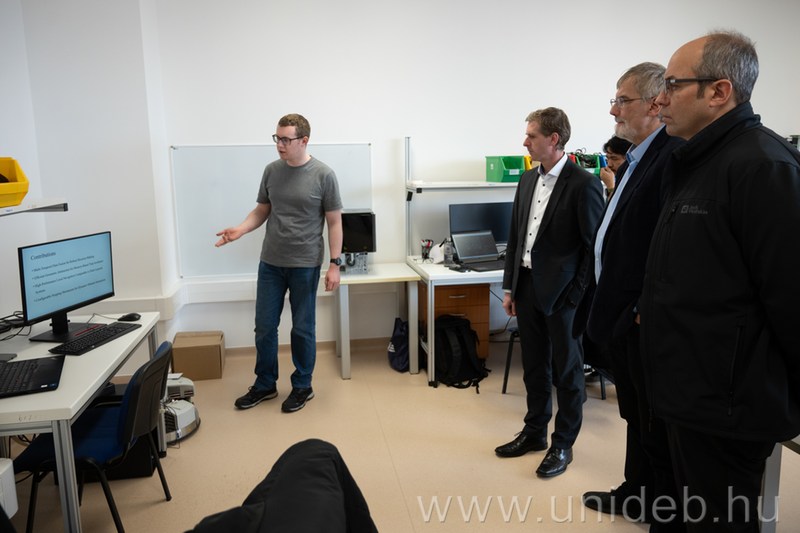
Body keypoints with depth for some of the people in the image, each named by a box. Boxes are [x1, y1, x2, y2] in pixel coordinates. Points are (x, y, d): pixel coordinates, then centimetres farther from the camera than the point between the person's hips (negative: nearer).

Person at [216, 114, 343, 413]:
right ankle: (265, 385, 28)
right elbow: (261, 211, 13)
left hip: (305, 265, -4)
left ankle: (302, 387, 25)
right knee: (264, 327, 10)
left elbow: (334, 222, -5)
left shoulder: (323, 175, -7)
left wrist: (334, 264, -9)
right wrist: (239, 230, -6)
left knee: (302, 329, 7)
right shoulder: (272, 171, 6)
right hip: (271, 262, 4)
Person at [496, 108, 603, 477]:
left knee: (566, 371, 8)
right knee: (534, 366, 18)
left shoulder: (584, 184, -13)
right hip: (528, 287, 7)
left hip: (561, 293, -7)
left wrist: (577, 294, -13)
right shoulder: (528, 179, 10)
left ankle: (563, 445, 24)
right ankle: (534, 432, 35)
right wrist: (510, 287, 12)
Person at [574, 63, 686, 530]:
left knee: (659, 428, 6)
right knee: (635, 417, 24)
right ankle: (637, 495, 43)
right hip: (620, 315, 10)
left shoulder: (675, 156, -18)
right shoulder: (635, 158, 14)